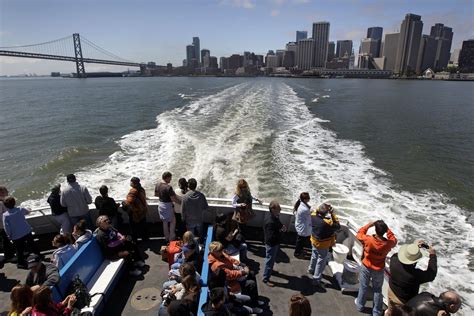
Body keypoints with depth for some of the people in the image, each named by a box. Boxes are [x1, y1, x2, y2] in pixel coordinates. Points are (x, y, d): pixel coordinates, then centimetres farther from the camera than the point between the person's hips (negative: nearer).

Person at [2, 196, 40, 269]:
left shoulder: (5, 215, -17)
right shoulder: (20, 210, -10)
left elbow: (6, 228, -15)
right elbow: (28, 212, 13)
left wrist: (10, 235, -1)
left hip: (16, 236, -3)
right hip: (27, 232, 3)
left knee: (19, 250, 14)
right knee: (32, 245, 23)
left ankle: (21, 263, 28)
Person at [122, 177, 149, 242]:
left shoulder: (133, 191, -24)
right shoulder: (141, 189, 3)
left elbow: (129, 201, -32)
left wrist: (124, 203, -14)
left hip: (135, 211, -8)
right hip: (143, 210, 8)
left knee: (134, 227, 7)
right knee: (143, 225, 18)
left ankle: (134, 240, 17)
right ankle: (145, 238, 29)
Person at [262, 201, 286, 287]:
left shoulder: (276, 217, -3)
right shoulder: (270, 222, -33)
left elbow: (279, 226, 15)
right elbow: (271, 236, -34)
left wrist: (282, 227, -7)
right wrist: (281, 231, -27)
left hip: (275, 243, 9)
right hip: (271, 244, -9)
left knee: (273, 259, 29)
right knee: (269, 261, 6)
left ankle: (270, 270, 52)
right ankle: (266, 279, 21)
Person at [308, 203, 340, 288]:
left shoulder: (313, 215, -19)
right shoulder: (327, 223, -36)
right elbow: (338, 226, -21)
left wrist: (320, 208, -10)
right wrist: (332, 214, -22)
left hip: (314, 241, 7)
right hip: (323, 245, -7)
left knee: (314, 256, 30)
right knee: (321, 262, 11)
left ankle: (311, 269, 53)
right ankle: (316, 279, 21)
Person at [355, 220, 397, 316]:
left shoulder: (368, 239, -29)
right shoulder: (388, 243, -24)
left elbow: (359, 234, -8)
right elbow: (394, 240, 1)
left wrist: (369, 225, -7)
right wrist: (387, 229, -4)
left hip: (366, 267, 0)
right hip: (379, 270, 1)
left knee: (363, 287, 20)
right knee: (377, 290, 20)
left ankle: (360, 305, 41)